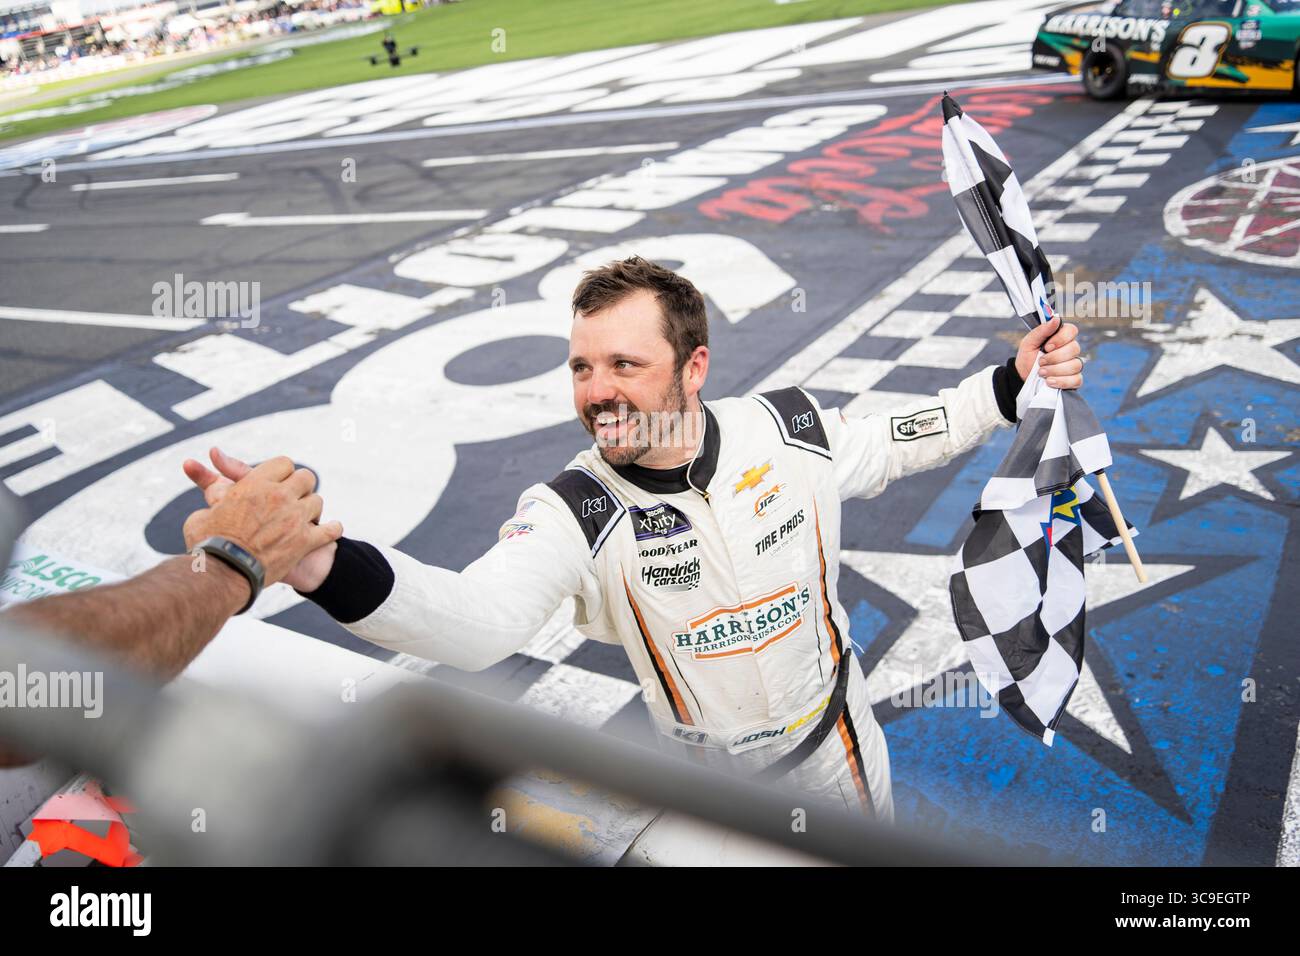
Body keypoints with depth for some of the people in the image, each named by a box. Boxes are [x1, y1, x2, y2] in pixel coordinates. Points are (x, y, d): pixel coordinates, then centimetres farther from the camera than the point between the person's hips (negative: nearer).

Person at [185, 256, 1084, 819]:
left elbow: (893, 444, 3)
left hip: (836, 745, 2)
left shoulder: (791, 427, -18)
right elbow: (475, 620, -43)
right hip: (706, 779, -2)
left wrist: (1012, 383, -5)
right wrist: (319, 560, -61)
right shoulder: (576, 512, -26)